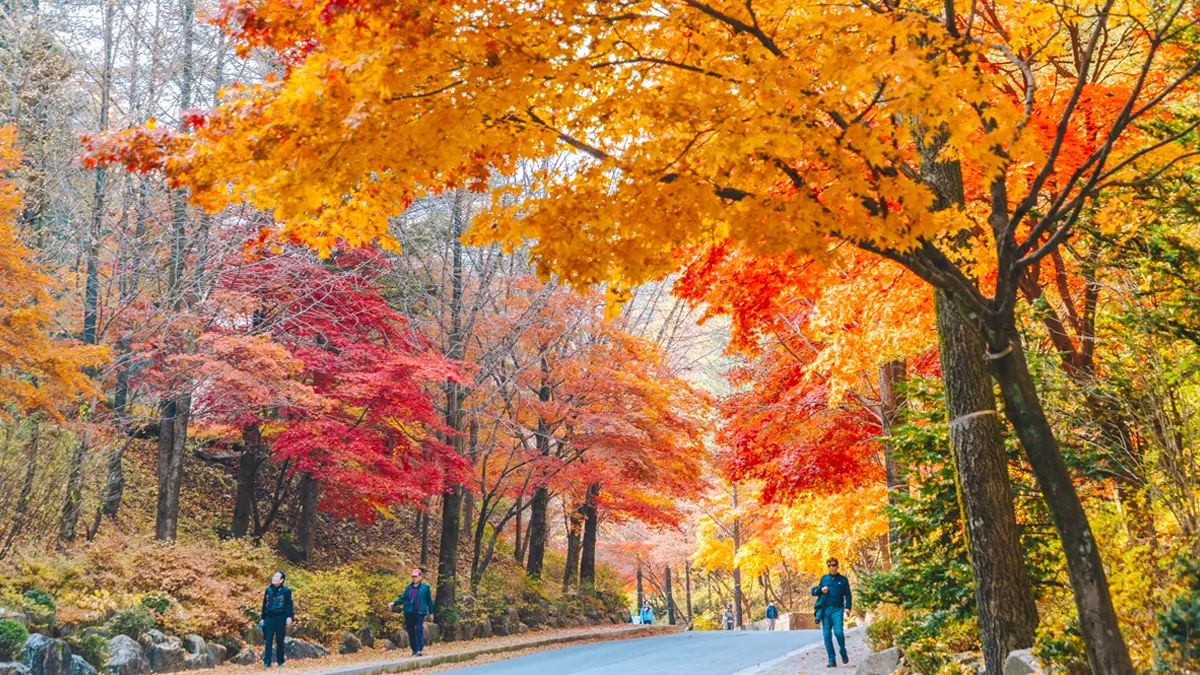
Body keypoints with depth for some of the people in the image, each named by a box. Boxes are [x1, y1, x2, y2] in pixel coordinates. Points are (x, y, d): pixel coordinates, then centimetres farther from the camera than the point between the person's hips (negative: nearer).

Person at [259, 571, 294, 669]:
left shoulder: (286, 591, -2)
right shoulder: (268, 590, 10)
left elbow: (289, 604, -3)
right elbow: (264, 604, 15)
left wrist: (289, 616, -12)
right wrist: (263, 618, 13)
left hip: (280, 618, -3)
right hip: (269, 617, 3)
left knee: (280, 640, 4)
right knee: (268, 640, -2)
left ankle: (280, 661, 14)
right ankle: (267, 662, -2)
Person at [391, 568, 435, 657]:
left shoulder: (425, 587, 3)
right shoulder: (408, 587, 12)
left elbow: (429, 600, 6)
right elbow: (403, 598, 10)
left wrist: (431, 612, 8)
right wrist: (394, 603, -5)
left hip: (419, 612, -4)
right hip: (409, 613, 4)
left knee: (419, 629, -16)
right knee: (410, 631, 6)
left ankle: (420, 649, -18)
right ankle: (414, 650, 16)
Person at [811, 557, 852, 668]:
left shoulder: (843, 580, 9)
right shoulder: (824, 578, 15)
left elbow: (847, 595, 6)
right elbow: (813, 591, 19)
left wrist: (847, 607, -9)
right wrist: (820, 589, -3)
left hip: (837, 610, -3)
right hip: (825, 610, 3)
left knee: (838, 632, -19)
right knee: (827, 635, -2)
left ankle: (843, 652, 6)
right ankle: (831, 660, 2)